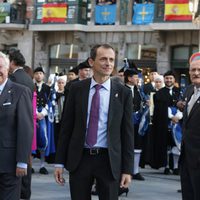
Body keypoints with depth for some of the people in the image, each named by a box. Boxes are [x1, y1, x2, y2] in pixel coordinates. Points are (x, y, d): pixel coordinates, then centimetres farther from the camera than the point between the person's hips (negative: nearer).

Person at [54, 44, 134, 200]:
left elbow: (127, 132, 1)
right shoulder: (77, 89, 3)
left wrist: (127, 169, -3)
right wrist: (60, 162, 2)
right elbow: (66, 127, 5)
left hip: (108, 160, -1)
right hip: (79, 158, 1)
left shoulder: (123, 93, 0)